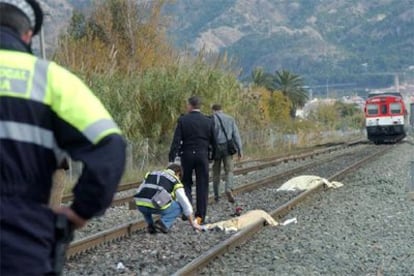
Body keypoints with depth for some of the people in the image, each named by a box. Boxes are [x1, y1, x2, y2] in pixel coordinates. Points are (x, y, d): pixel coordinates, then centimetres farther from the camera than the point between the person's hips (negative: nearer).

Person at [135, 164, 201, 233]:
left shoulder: (150, 174, 29)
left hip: (140, 205, 4)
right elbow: (185, 203, 18)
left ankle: (150, 224, 18)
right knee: (180, 206, 20)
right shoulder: (175, 181, 17)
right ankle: (164, 223, 0)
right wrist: (192, 223, 29)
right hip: (157, 207, -4)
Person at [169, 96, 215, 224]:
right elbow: (213, 141, 3)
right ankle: (200, 216, 7)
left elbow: (176, 141, -9)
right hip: (203, 156, 1)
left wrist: (172, 158, -7)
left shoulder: (183, 120, -6)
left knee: (186, 183, 14)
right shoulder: (208, 121, 0)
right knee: (202, 186, 6)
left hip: (187, 156, -1)